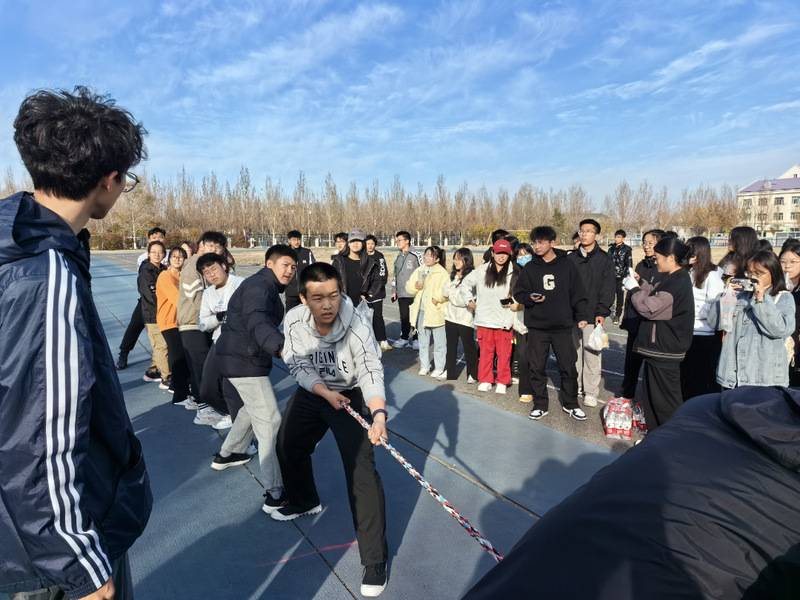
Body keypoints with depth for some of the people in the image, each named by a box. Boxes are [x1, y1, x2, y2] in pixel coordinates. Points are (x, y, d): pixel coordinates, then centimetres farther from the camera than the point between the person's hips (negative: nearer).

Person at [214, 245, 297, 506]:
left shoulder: (269, 288, 14)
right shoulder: (259, 286, -20)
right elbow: (257, 323, -40)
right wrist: (280, 347, -56)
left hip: (242, 357, 11)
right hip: (243, 361, -11)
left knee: (253, 408, 30)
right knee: (270, 422, -10)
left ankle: (228, 453, 49)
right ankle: (275, 493, -6)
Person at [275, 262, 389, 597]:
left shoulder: (357, 328, -31)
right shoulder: (294, 322, -20)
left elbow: (371, 373, -33)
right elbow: (297, 366, -13)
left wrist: (379, 415, -48)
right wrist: (325, 392, -27)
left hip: (350, 396, -5)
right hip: (310, 393, 5)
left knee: (362, 471, -13)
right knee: (288, 446, 21)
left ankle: (375, 560, -1)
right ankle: (304, 502, 53)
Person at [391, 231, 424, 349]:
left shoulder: (416, 256, -6)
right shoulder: (398, 257, 15)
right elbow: (395, 275, 20)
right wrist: (394, 291, 16)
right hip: (401, 294, 6)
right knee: (404, 317, 11)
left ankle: (416, 339, 11)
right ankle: (404, 339, 21)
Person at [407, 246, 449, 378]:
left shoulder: (442, 273, -8)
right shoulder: (419, 270, 11)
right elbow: (408, 287, 11)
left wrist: (437, 298, -23)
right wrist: (414, 285, -9)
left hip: (436, 311, -6)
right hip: (421, 311, 6)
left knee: (439, 341, 2)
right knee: (423, 340, 16)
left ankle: (439, 368, 13)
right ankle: (425, 366, 29)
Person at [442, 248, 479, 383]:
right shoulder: (453, 276, 12)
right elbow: (445, 291, 6)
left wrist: (451, 297, -6)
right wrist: (457, 295, -11)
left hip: (465, 318, -7)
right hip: (451, 316, 7)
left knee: (469, 346, 3)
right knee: (451, 346, 14)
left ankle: (473, 374, 15)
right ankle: (450, 372, 24)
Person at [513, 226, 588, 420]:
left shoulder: (567, 265, 2)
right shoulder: (529, 268, 6)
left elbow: (577, 294, 3)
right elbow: (518, 293, 8)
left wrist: (581, 316, -5)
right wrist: (530, 298, -12)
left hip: (563, 326, -1)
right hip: (537, 326, 1)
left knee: (569, 367, 4)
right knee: (537, 368, 5)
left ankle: (570, 404, 23)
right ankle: (540, 404, 20)